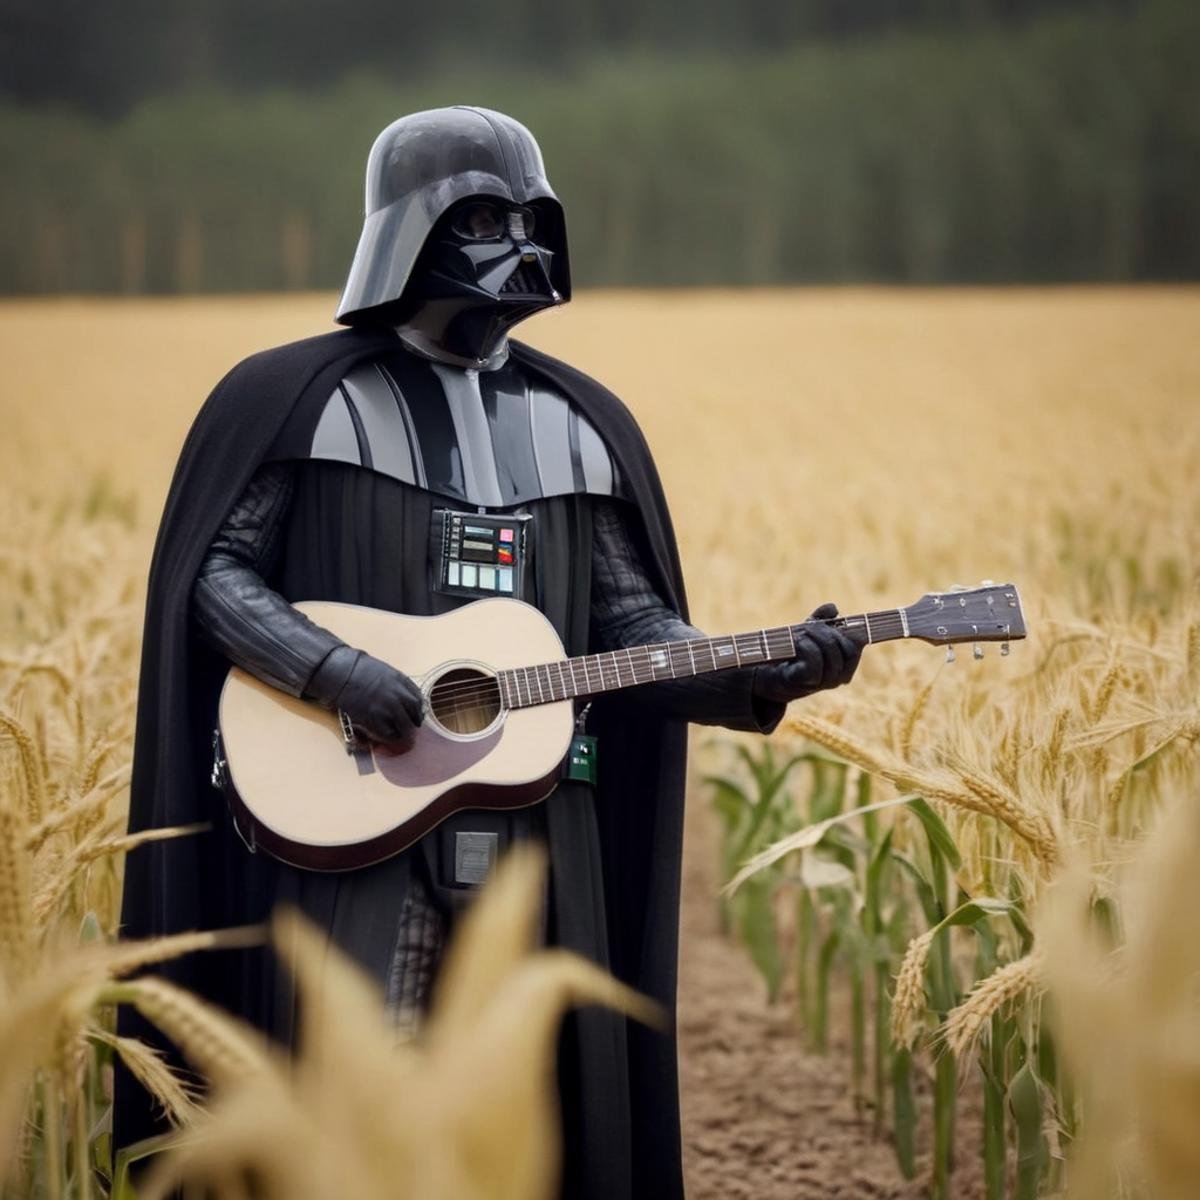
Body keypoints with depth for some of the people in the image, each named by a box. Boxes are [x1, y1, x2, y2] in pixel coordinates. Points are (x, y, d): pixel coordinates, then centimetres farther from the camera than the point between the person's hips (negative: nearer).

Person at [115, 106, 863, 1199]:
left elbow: (632, 623, 12)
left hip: (538, 843, 5)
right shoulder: (299, 399, 1)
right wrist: (330, 670, -18)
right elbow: (212, 568, -2)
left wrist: (762, 677, -5)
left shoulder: (583, 425, 15)